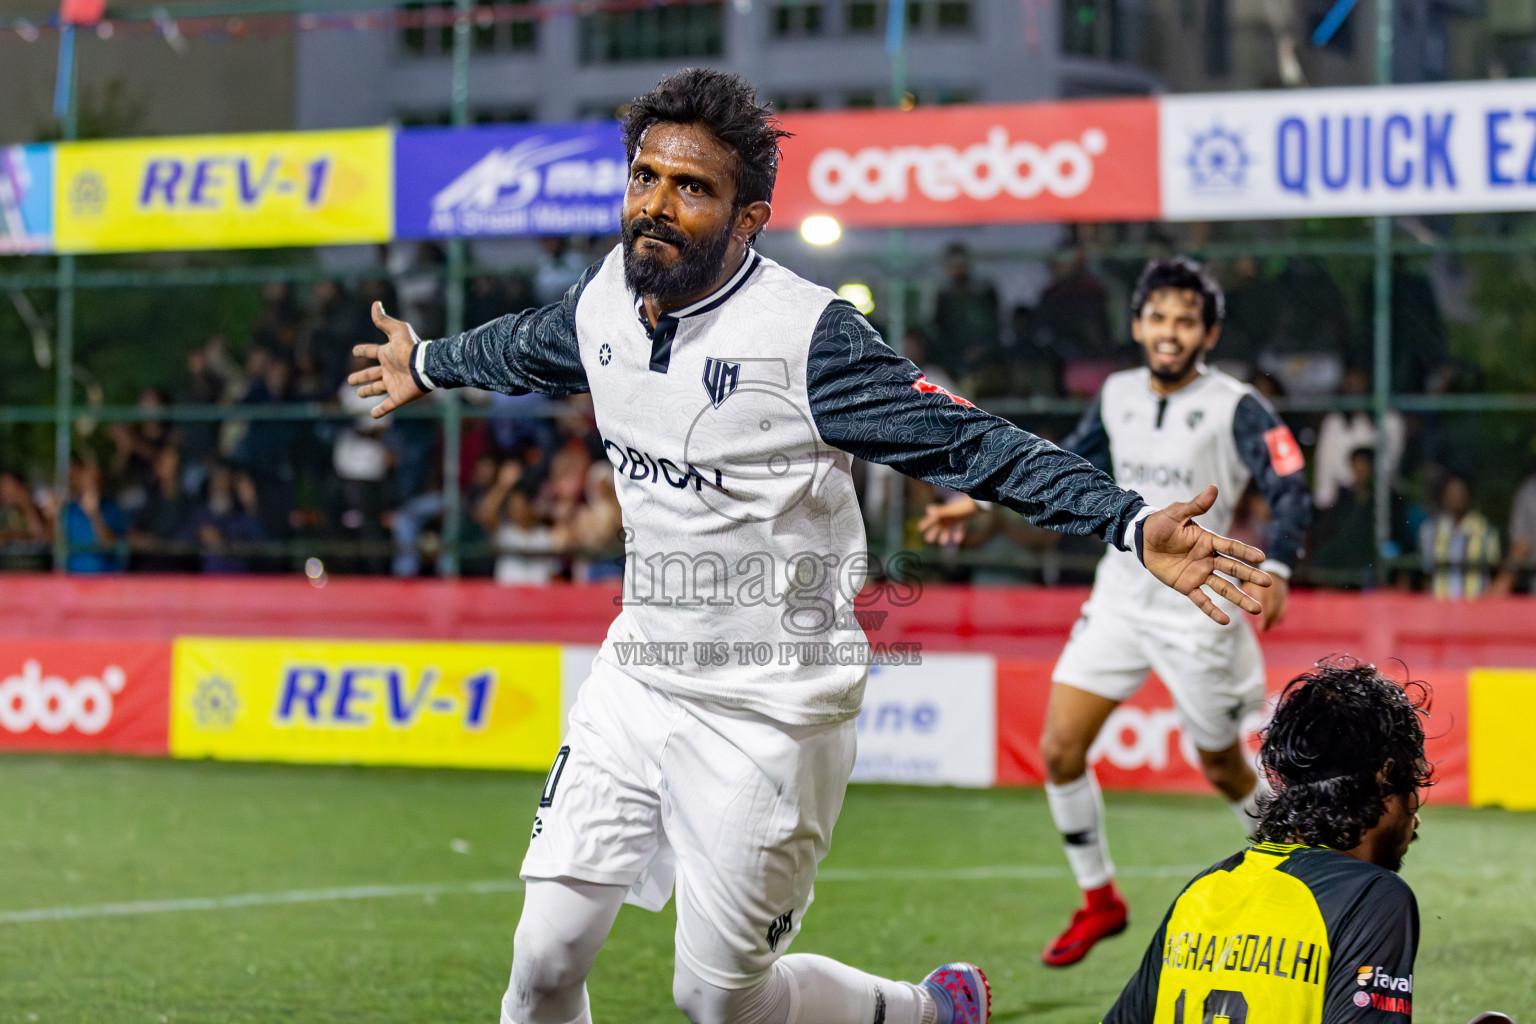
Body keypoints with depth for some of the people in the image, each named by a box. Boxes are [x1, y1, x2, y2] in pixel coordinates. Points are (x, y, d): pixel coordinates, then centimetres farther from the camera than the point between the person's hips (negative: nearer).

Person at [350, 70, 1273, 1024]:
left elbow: (973, 441, -25)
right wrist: (431, 363, 45)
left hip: (771, 715, -6)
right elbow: (526, 347, 24)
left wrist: (1133, 521, -38)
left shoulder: (806, 334, -20)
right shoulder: (603, 300, 0)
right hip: (638, 682, 6)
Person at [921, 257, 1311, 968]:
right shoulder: (1118, 395, 5)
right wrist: (980, 502, 16)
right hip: (1120, 597, 5)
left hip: (1199, 610, -5)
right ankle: (1099, 902, 11)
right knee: (1058, 749, -5)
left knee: (1222, 769, 6)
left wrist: (1275, 570, -36)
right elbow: (1070, 461, 21)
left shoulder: (1236, 408, -12)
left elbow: (1291, 494, -18)